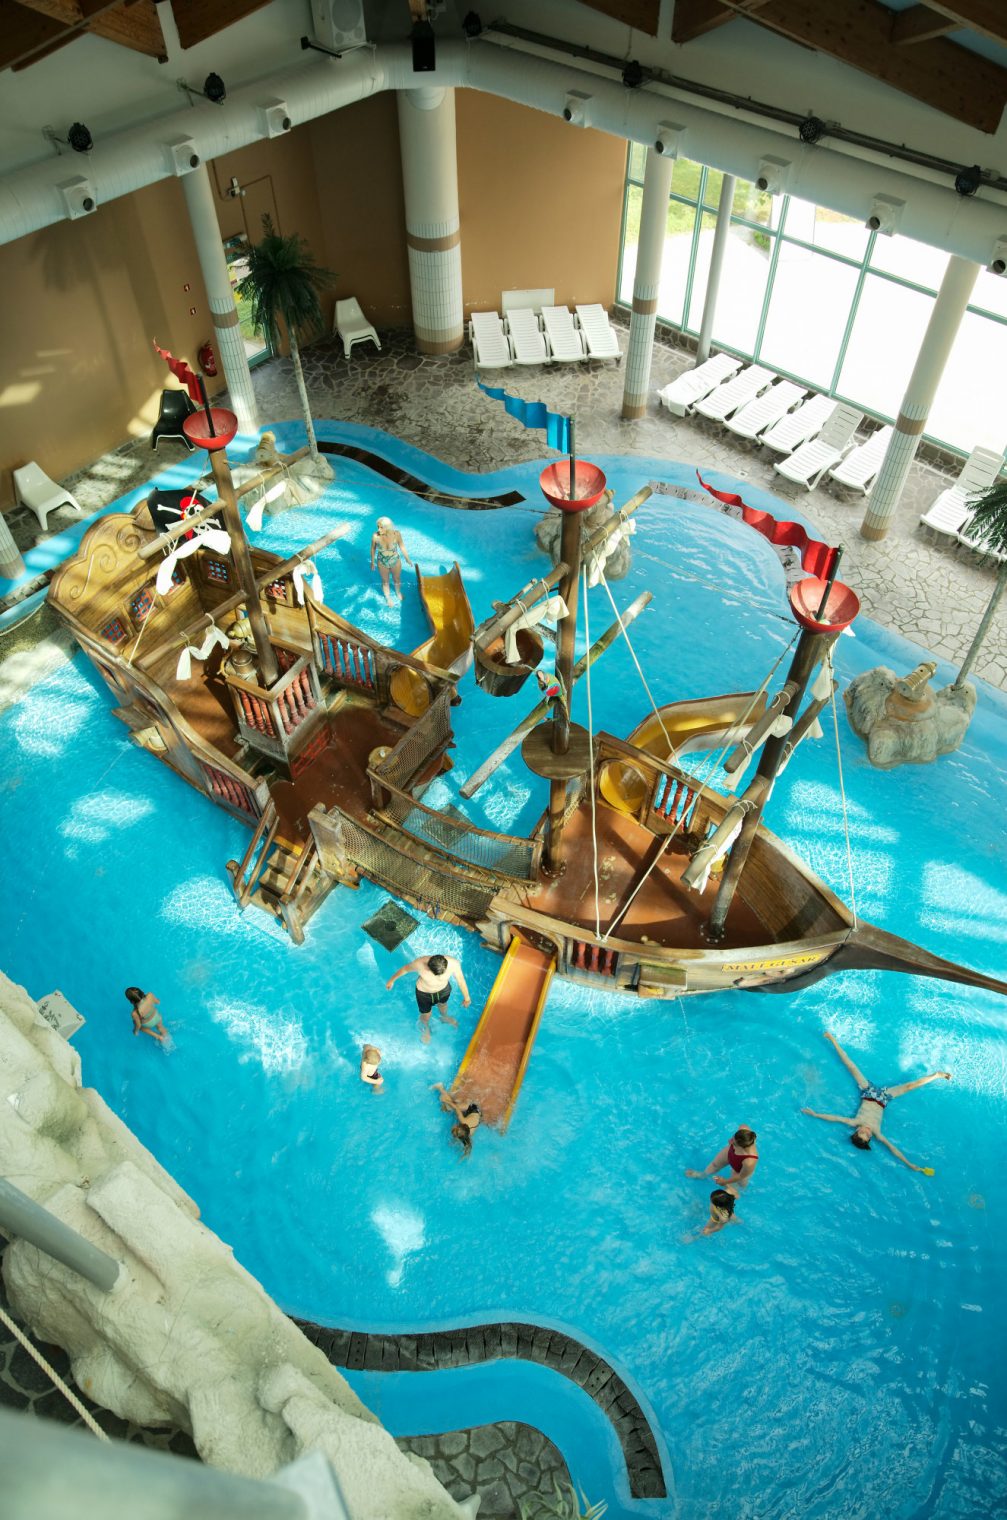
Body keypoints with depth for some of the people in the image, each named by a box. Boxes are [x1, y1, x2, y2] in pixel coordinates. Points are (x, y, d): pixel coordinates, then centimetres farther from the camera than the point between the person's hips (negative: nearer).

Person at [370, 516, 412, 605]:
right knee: (385, 581, 25)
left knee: (397, 579, 28)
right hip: (382, 563, 0)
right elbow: (373, 549, -10)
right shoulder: (375, 536, -30)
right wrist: (372, 562, 2)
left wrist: (407, 558, 4)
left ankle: (398, 592, 60)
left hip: (395, 561, 1)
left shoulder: (396, 534, -29)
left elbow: (402, 546, -10)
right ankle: (388, 597, 54)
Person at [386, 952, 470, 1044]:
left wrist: (466, 997, 0)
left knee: (443, 1005, 34)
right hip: (424, 993, -2)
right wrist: (392, 980, 1)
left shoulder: (453, 963, -37)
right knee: (426, 1016, 25)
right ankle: (425, 1028, 60)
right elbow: (405, 969, -17)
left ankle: (443, 1017, 70)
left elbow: (460, 979, -17)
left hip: (444, 990, 2)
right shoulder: (420, 964, -40)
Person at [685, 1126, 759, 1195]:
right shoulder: (744, 1129, -41)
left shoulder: (749, 1162, -48)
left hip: (739, 1170, -6)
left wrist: (725, 1181, -7)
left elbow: (741, 1176, -25)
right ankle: (703, 1175, 65)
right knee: (715, 1164, 34)